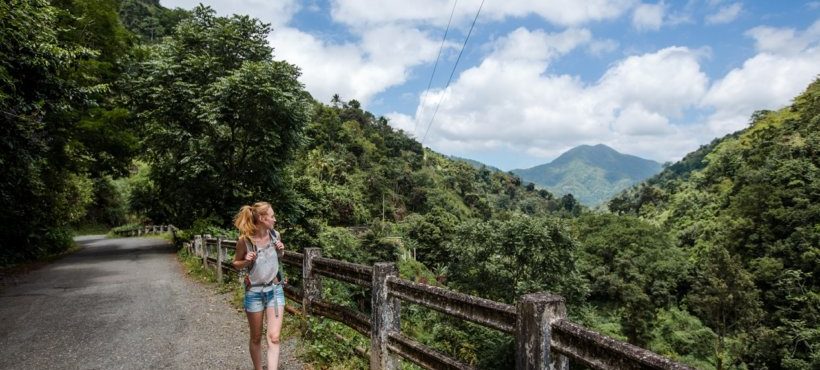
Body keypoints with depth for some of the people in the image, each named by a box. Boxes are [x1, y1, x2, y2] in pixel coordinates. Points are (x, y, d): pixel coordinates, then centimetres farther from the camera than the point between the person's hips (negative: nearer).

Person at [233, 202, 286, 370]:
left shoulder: (275, 235, -4)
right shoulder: (245, 240, -14)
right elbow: (236, 263, 1)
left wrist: (281, 252, -8)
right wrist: (246, 262, -20)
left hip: (275, 289, 2)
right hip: (254, 292, -2)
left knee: (274, 338, -6)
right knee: (256, 338, 13)